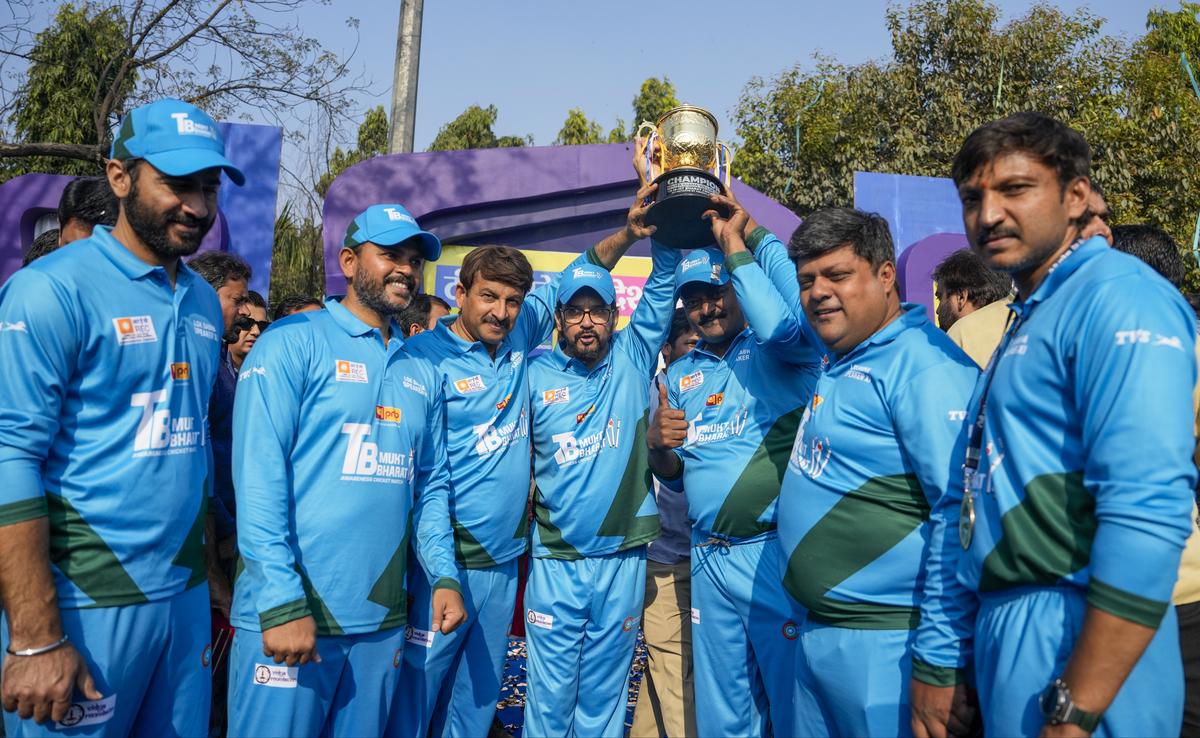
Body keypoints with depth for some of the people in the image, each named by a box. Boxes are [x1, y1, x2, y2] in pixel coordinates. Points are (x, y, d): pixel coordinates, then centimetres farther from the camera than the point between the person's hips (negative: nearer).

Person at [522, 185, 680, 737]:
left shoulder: (633, 361, 2)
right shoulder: (536, 374, 1)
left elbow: (661, 287, -5)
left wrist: (660, 236, -18)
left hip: (622, 561, 1)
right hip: (555, 562, 0)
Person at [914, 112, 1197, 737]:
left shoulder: (1118, 298, -13)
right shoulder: (1028, 318, 14)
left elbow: (1147, 516, -24)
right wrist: (936, 660, 16)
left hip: (1072, 636, -8)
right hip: (1002, 629, 9)